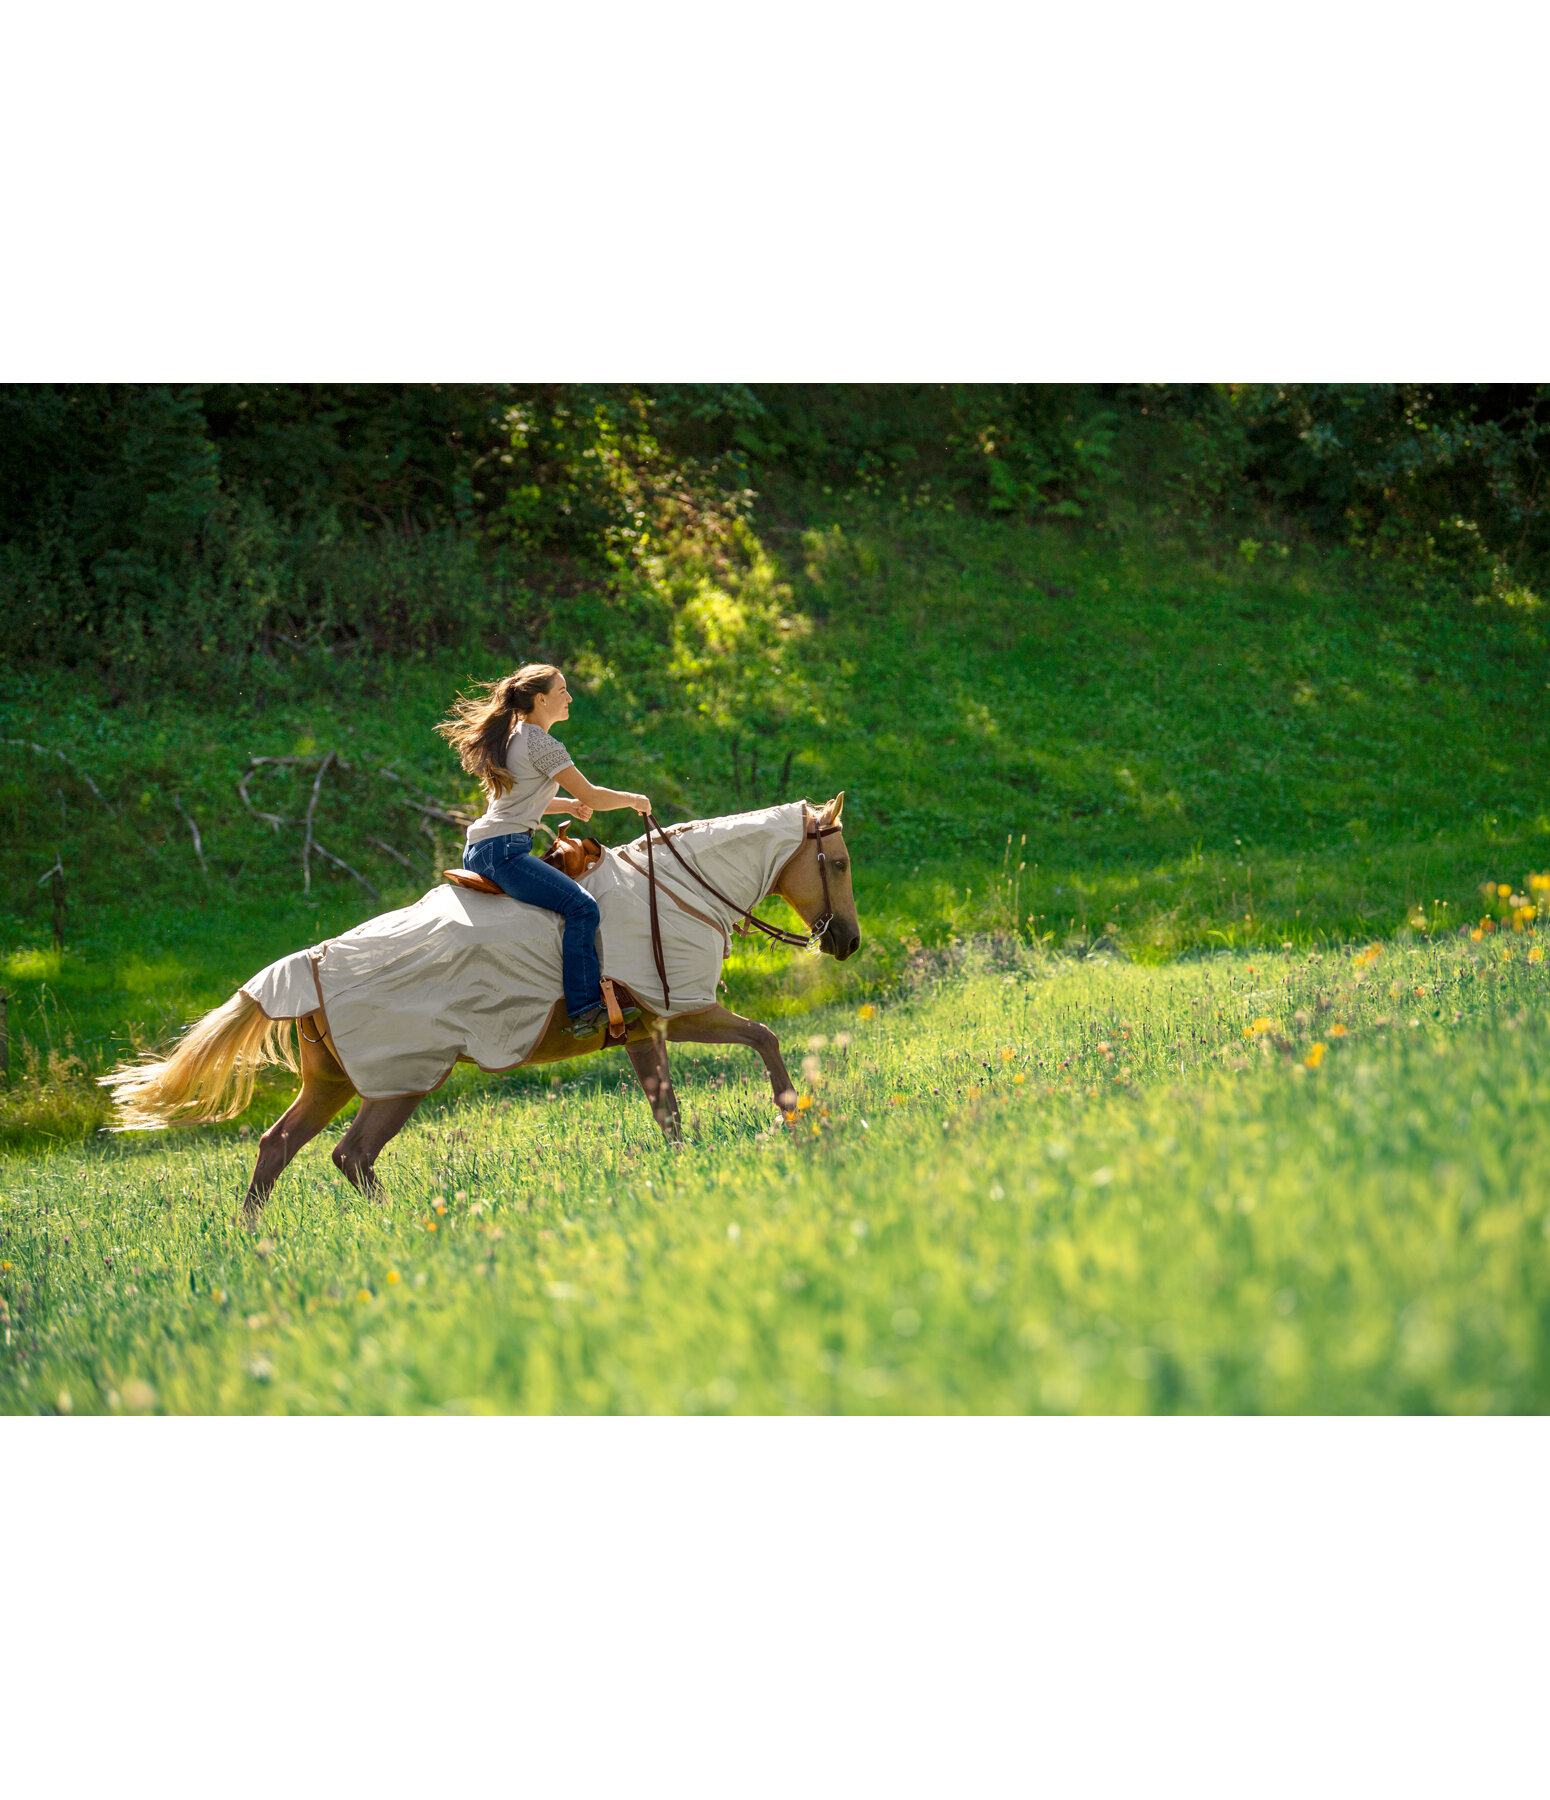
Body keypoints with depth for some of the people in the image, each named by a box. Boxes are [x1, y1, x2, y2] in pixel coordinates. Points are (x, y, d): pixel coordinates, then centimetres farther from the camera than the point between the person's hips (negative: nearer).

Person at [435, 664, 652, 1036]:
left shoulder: (516, 736, 20)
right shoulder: (540, 742, -9)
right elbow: (593, 798, -9)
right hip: (504, 850, -11)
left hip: (477, 851, 11)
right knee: (581, 906, -21)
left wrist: (569, 805, 17)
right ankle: (584, 1010, -28)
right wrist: (634, 800, 9)